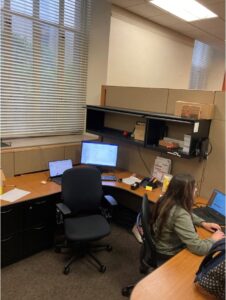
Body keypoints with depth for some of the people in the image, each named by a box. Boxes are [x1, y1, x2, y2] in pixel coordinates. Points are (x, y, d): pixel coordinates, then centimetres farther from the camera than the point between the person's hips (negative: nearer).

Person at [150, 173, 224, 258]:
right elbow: (198, 248, -34)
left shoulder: (166, 200, -9)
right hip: (168, 254, -7)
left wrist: (203, 223, 2)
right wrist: (213, 239, -15)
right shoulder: (180, 215, -35)